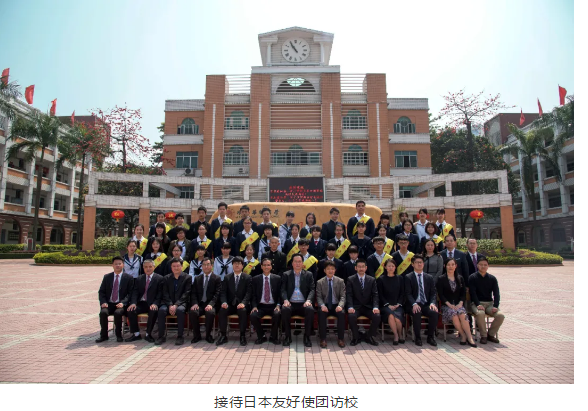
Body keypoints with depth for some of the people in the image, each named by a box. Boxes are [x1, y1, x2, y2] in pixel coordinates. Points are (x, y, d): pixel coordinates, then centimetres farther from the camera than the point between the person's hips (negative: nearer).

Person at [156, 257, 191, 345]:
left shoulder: (187, 278, 3)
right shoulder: (167, 278, 12)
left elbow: (186, 294, -5)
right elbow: (165, 294, 5)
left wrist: (176, 305, -18)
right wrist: (170, 305, -12)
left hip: (181, 303, -3)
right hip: (168, 303, 3)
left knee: (180, 310, -35)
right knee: (161, 310, -28)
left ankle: (180, 336, -24)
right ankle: (161, 336, -17)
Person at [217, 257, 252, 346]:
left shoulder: (247, 277, 4)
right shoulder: (227, 277, 12)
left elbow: (248, 293, -6)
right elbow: (223, 292, 5)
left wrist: (243, 303, -24)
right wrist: (224, 302, -16)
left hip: (242, 304, -2)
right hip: (230, 304, 2)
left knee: (243, 311, -35)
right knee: (222, 310, -28)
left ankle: (242, 336, -21)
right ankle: (223, 335, -15)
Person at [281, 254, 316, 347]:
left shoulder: (308, 275, 12)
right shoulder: (286, 275, 12)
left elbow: (312, 290, 4)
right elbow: (283, 289, 3)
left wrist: (308, 300, -16)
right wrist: (285, 300, -17)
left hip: (303, 304, 0)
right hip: (291, 303, 0)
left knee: (310, 310, -32)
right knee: (285, 309, -33)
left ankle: (307, 336, -14)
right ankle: (287, 336, -13)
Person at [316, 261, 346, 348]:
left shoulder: (340, 281, 6)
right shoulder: (320, 282, 5)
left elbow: (343, 296, 0)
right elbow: (319, 297, 1)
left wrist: (340, 305, -20)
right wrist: (322, 305, -21)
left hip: (336, 305, 0)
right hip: (325, 305, 0)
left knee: (342, 313, -31)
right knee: (321, 313, -32)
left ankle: (340, 338, -17)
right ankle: (323, 339, -22)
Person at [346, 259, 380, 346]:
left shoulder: (372, 280, 9)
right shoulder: (350, 280, 3)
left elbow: (375, 295, 2)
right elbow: (349, 295, -4)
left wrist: (375, 307, -16)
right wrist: (350, 307, -21)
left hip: (368, 307, 2)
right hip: (356, 307, -2)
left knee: (377, 316, -27)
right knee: (351, 316, -32)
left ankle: (369, 337, 0)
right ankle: (356, 337, -5)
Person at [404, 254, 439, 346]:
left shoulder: (429, 278, 15)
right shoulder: (408, 278, 4)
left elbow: (433, 293, 8)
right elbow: (408, 294, -5)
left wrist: (432, 303, -12)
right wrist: (414, 304, -23)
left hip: (426, 304, 3)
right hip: (414, 305, -3)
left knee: (435, 312, -28)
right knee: (417, 313, -35)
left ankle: (430, 337, -7)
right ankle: (417, 338, -15)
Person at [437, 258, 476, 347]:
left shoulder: (460, 278, 16)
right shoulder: (441, 279, 5)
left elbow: (463, 293, 10)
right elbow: (440, 295, -2)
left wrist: (460, 303, -8)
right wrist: (449, 304, -14)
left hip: (458, 304, 2)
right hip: (446, 305, -2)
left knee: (462, 315, -31)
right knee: (454, 315, -33)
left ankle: (469, 337, -28)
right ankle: (463, 336, -20)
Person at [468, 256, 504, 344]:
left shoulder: (492, 278, 10)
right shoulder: (472, 278, 0)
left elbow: (496, 293, 2)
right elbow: (472, 293, -9)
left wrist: (495, 306, -14)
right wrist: (478, 304, -23)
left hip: (490, 303, 4)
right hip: (477, 303, -4)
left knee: (500, 315, -23)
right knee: (480, 313, -35)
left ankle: (491, 334, 1)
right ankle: (483, 335, -13)